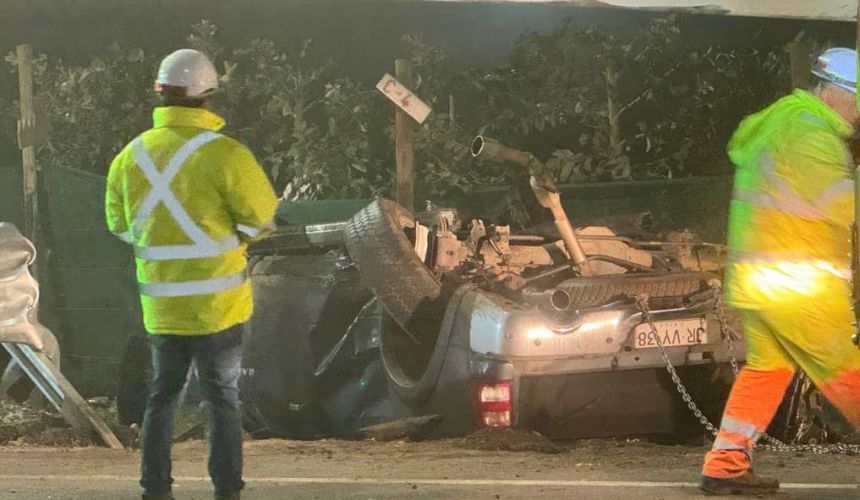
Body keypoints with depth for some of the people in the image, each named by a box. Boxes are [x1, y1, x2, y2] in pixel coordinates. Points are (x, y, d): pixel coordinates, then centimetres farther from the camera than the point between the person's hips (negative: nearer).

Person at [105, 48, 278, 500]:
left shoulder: (132, 155, -1)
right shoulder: (224, 154, -16)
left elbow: (120, 223, 9)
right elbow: (261, 216, -8)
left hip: (160, 305, 4)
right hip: (216, 304, -4)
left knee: (162, 395, 16)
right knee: (222, 398, 6)